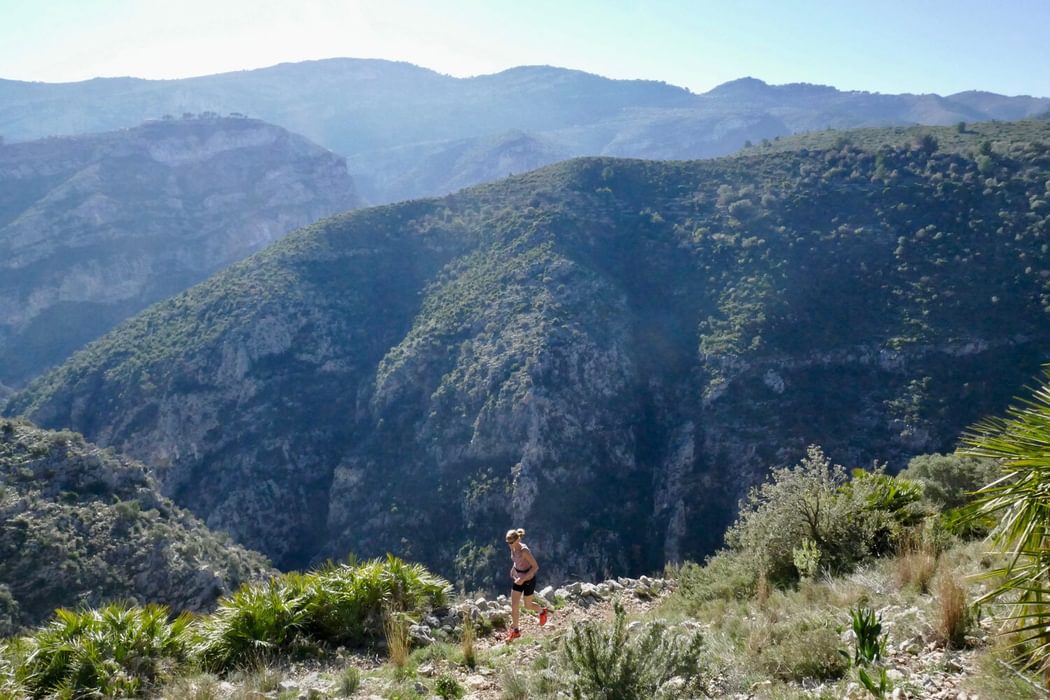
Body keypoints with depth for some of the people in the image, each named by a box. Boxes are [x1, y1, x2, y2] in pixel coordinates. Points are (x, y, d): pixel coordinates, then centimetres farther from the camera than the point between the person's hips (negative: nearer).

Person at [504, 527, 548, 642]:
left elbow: (536, 567, -26)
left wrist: (523, 578, -28)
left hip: (528, 580, -6)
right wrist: (513, 569, 6)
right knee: (514, 605, 4)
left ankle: (542, 612, 44)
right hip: (518, 578, 6)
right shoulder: (512, 547, -8)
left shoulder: (524, 551, -30)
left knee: (527, 605, 13)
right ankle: (515, 630, 17)